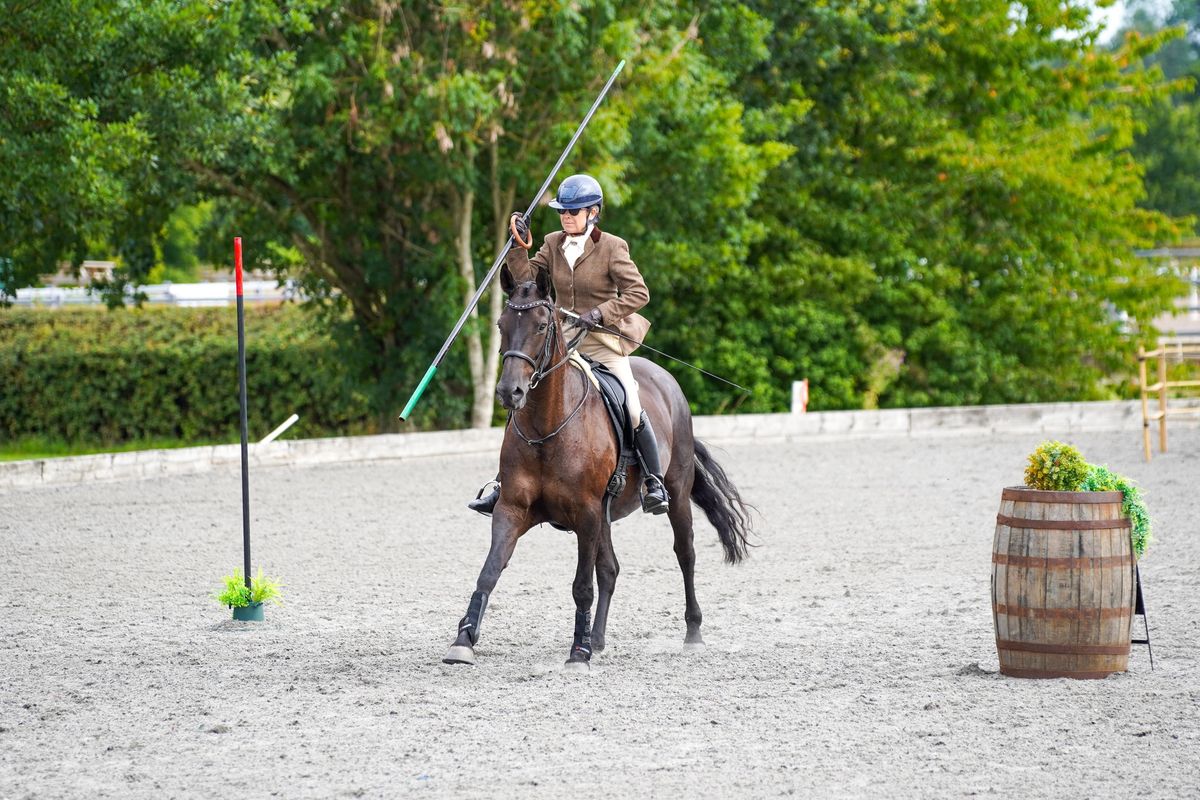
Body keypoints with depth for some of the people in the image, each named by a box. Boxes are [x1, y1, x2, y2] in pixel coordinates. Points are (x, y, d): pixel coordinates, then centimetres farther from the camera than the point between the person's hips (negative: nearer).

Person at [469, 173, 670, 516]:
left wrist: (601, 312, -21)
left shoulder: (612, 248, -8)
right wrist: (518, 245, -10)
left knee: (632, 410, -16)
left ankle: (656, 483, -1)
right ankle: (504, 484, 5)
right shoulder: (554, 244, 7)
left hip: (604, 341, -5)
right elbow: (527, 278, 1)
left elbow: (639, 293, -12)